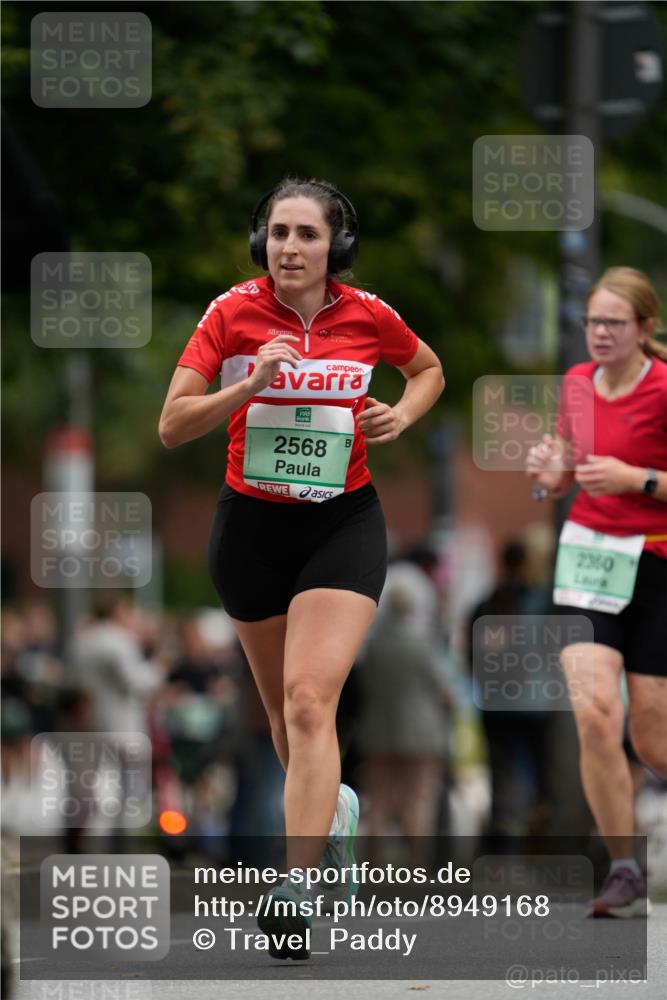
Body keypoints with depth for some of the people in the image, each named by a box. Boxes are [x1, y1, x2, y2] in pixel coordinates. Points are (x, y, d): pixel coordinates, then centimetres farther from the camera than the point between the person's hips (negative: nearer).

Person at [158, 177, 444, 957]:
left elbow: (429, 370, 16)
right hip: (251, 526, 2)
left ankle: (298, 887, -26)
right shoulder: (233, 313, -8)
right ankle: (331, 805, 48)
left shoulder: (368, 315, -5)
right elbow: (172, 426, -12)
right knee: (283, 712, 16)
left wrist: (401, 414, -4)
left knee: (310, 701, -20)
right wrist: (249, 384, -26)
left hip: (343, 523, -2)